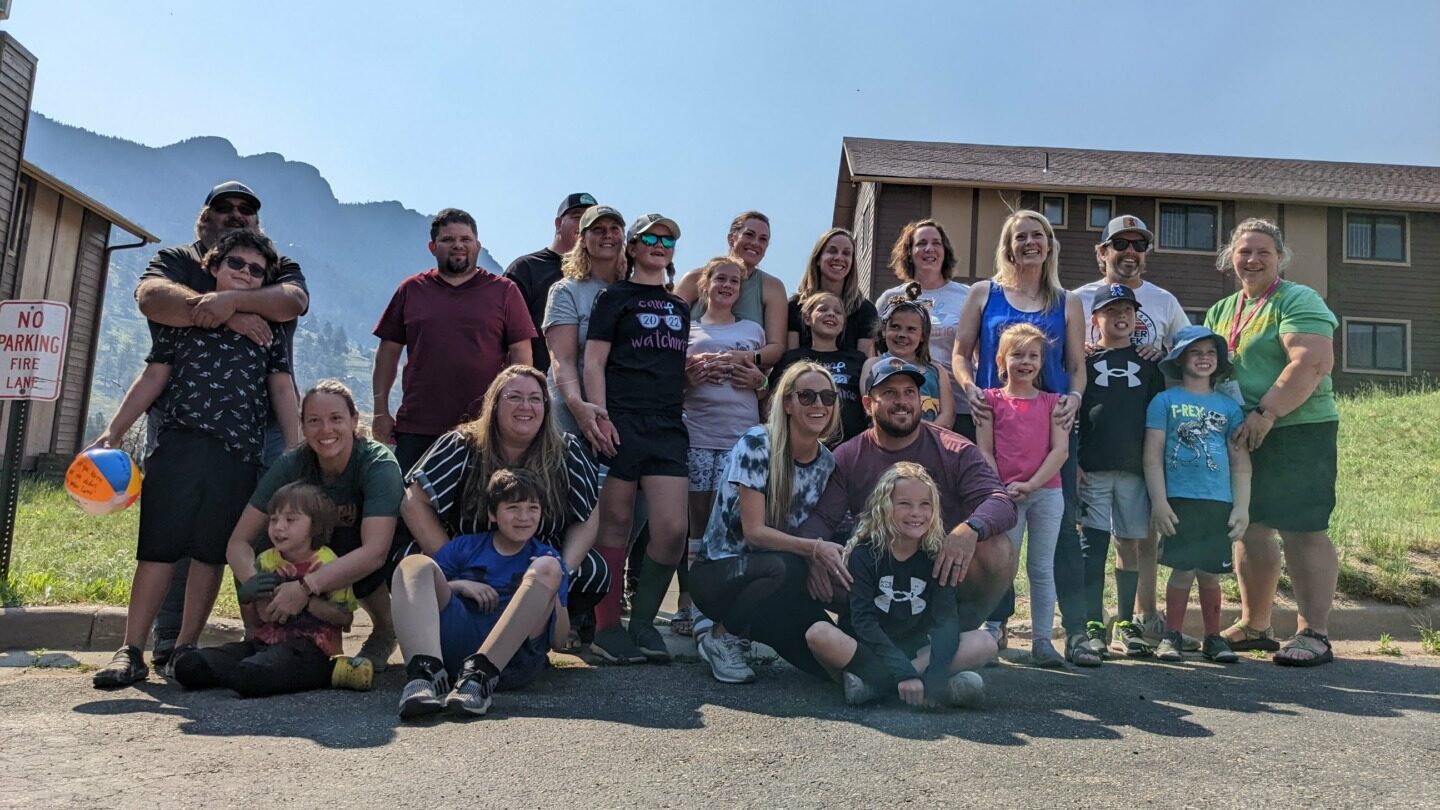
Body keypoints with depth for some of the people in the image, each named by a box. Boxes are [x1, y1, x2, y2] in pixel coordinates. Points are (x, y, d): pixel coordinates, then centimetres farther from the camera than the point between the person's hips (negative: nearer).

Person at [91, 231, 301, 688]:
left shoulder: (268, 329, 17)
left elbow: (282, 390, 12)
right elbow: (153, 378, 12)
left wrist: (294, 452, 2)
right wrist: (111, 435, 5)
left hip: (240, 456, 1)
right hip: (180, 445, -1)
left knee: (212, 552, 3)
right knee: (158, 546, -5)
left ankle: (184, 648, 12)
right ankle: (131, 652, -2)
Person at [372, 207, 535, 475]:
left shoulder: (504, 291, 6)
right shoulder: (410, 290, 11)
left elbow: (521, 356, 2)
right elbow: (387, 353, 12)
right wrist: (381, 412, 6)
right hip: (416, 431, 2)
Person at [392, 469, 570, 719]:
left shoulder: (547, 557, 21)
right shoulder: (464, 547, 24)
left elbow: (560, 635, 10)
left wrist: (550, 589, -8)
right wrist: (458, 585, 1)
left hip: (515, 652, -1)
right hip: (456, 639, 2)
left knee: (547, 568, -20)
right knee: (415, 563, -12)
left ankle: (479, 673, -35)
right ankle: (425, 673, -38)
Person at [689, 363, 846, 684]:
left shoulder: (827, 463, 1)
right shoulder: (757, 444, -17)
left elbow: (817, 533, 5)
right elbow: (754, 531, -22)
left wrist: (827, 558, -17)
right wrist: (814, 549, -35)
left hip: (776, 576, 6)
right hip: (718, 572, -6)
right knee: (785, 568, -36)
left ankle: (753, 626, 11)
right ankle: (721, 638, -10)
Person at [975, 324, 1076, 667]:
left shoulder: (1052, 402, 10)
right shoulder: (992, 400, 6)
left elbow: (1061, 449, 1)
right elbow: (985, 451, 1)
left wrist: (1030, 484, -11)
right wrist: (1001, 490, -11)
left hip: (1046, 493, 2)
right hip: (1005, 494, -1)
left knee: (1042, 568, 6)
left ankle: (1042, 640, 10)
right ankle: (990, 634, 6)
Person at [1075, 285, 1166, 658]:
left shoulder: (1147, 363, 14)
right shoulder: (1084, 360, 7)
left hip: (1135, 469, 3)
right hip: (1091, 469, -2)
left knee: (1131, 543, 7)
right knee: (1093, 546, -3)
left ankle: (1126, 624, 17)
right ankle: (1093, 625, 2)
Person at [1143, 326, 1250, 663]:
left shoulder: (1229, 406, 11)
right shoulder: (1164, 401, 2)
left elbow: (1241, 463, 10)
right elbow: (1153, 457, -2)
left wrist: (1242, 507, 4)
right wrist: (1159, 502, -8)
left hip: (1220, 503, 3)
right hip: (1180, 500, -3)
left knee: (1211, 572, 7)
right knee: (1183, 569, -4)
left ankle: (1213, 638, 21)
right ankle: (1172, 636, 11)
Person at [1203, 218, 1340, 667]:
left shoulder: (1298, 301, -6)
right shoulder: (1221, 311, 17)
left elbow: (1312, 364, -19)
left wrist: (1265, 413, -24)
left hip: (1297, 432, -7)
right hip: (1241, 437, 7)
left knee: (1302, 529, -6)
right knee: (1249, 529, 11)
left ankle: (1313, 634, 0)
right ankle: (1253, 626, 22)